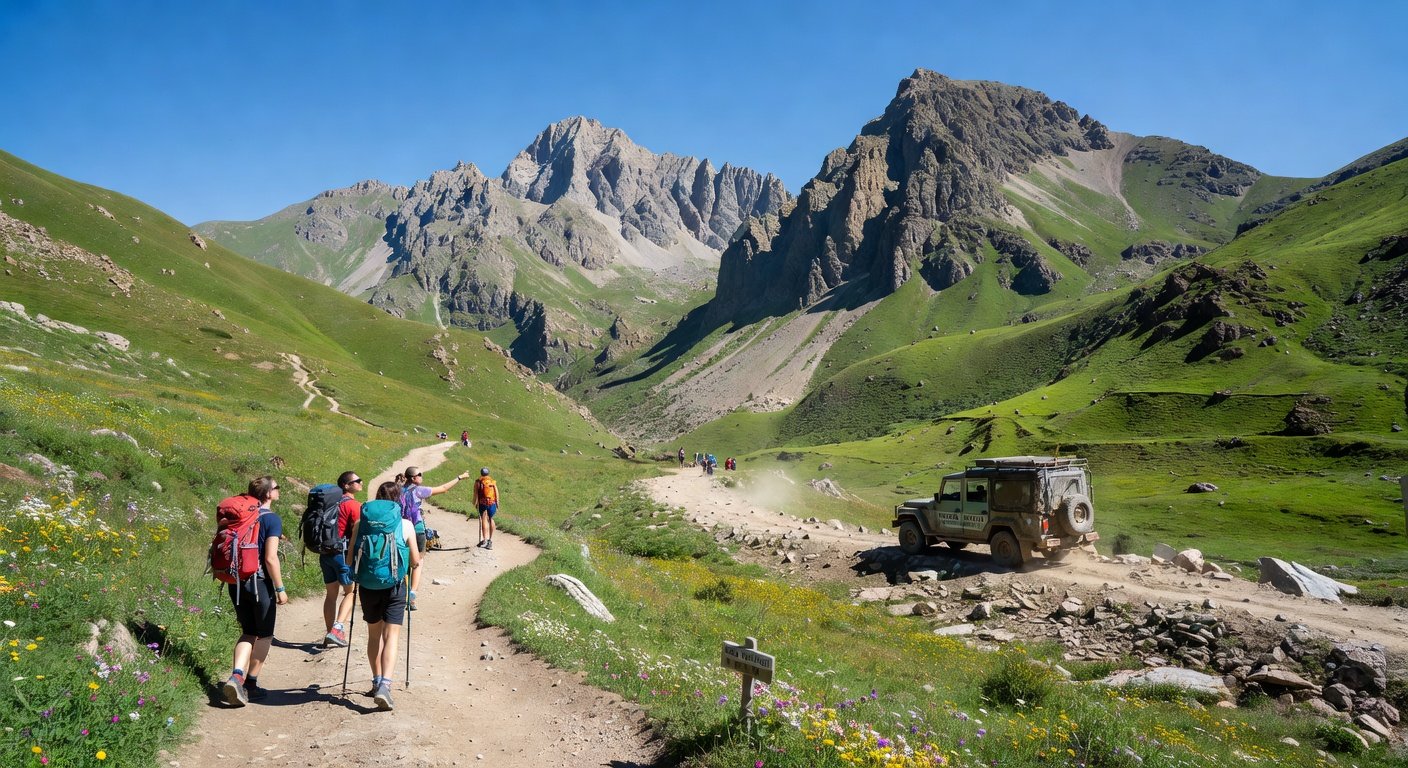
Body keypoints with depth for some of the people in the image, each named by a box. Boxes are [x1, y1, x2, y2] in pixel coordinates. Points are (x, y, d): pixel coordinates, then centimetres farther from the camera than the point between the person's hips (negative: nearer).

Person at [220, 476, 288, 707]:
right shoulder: (271, 519, -12)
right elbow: (270, 558, -17)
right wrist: (280, 588, -10)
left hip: (236, 581, 6)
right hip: (260, 583, -6)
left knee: (248, 633, 15)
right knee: (264, 635, 12)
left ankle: (236, 677, -5)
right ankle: (251, 684, 16)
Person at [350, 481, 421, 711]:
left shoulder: (360, 523, 0)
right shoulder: (405, 525, -5)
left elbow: (351, 558, 5)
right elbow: (415, 561, 0)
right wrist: (418, 560, 24)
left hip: (367, 586, 3)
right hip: (394, 587, -2)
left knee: (374, 634, 19)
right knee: (391, 635, -1)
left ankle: (377, 681, 29)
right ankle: (384, 685, -16)